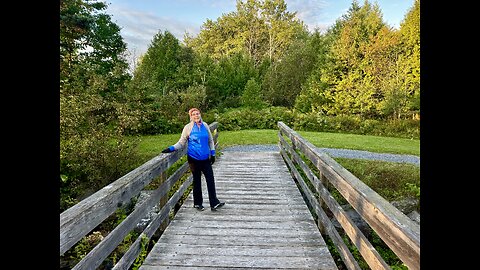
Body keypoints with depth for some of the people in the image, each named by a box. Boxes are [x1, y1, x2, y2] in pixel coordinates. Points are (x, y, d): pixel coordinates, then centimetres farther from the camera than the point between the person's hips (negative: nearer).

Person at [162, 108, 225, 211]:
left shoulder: (205, 125, 5)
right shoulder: (188, 127, -5)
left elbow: (210, 140, 12)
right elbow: (181, 142, -3)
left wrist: (213, 153, 10)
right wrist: (171, 148, -17)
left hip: (205, 158, 3)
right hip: (194, 158, -3)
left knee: (210, 179, 1)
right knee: (197, 180, 8)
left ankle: (214, 203, 8)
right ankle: (198, 203, 23)